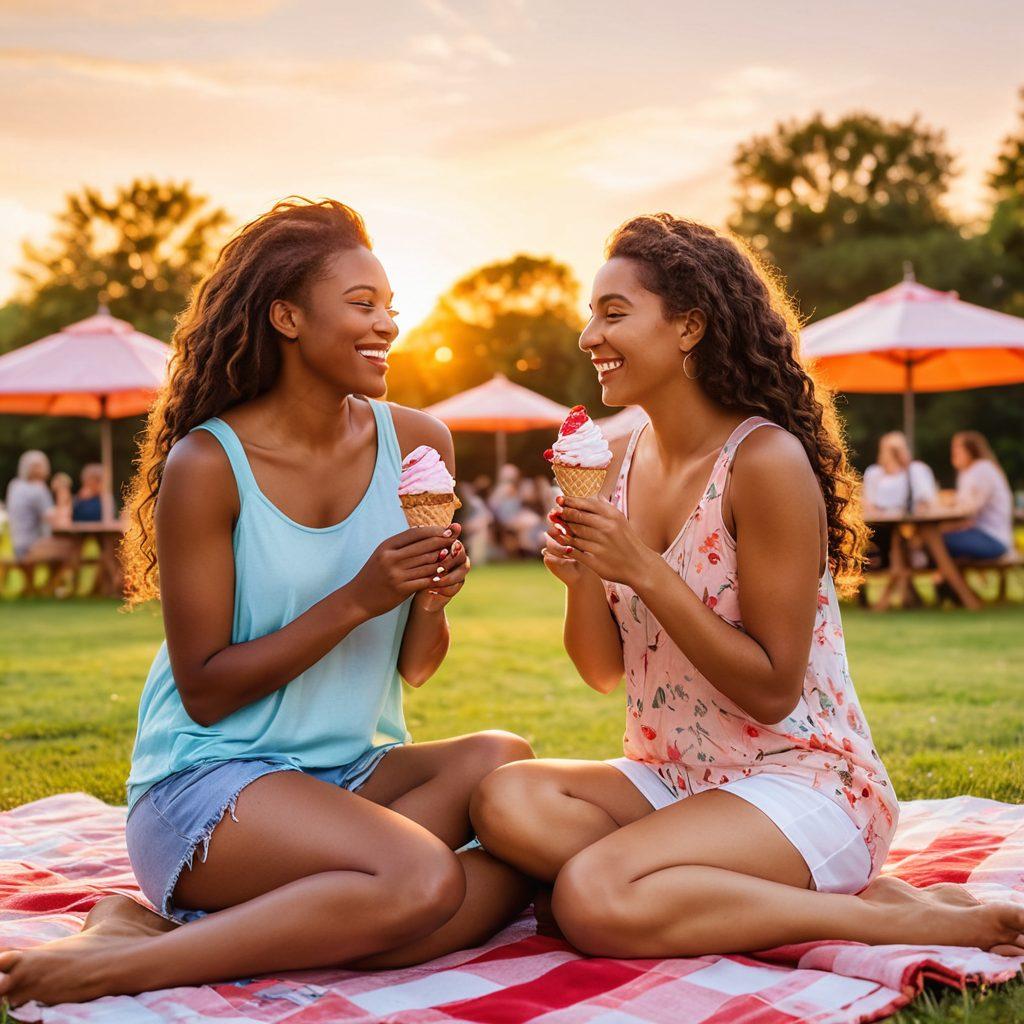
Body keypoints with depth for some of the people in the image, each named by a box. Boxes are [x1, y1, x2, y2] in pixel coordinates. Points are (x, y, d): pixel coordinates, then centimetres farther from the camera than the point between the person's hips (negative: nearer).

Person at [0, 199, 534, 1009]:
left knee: (502, 761, -23)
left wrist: (430, 602, -15)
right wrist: (353, 601, -20)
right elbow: (204, 691, -11)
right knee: (422, 878, -29)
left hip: (353, 774, 6)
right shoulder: (207, 464, -11)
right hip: (208, 782, -6)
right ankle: (111, 962, -15)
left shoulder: (416, 442, 2)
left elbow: (415, 669, 8)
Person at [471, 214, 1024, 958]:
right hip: (670, 777, 8)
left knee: (594, 900, -29)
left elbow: (772, 690, -16)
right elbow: (604, 672, 9)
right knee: (507, 802, -21)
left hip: (803, 781, -7)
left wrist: (644, 570, -21)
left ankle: (906, 917, -13)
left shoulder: (766, 460, -15)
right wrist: (583, 581, -12)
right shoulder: (622, 464, 6)